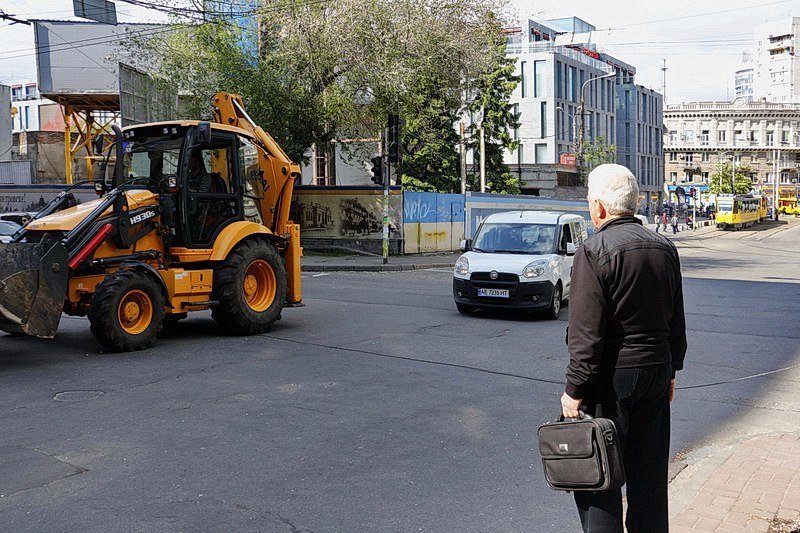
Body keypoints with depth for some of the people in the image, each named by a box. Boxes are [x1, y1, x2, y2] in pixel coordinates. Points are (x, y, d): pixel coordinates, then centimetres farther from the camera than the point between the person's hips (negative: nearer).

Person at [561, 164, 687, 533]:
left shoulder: (594, 252, -15)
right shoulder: (665, 248, 7)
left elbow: (586, 334, -18)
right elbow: (677, 323, 13)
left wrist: (574, 390, -12)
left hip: (611, 378, -7)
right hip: (656, 373, 7)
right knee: (649, 473, 16)